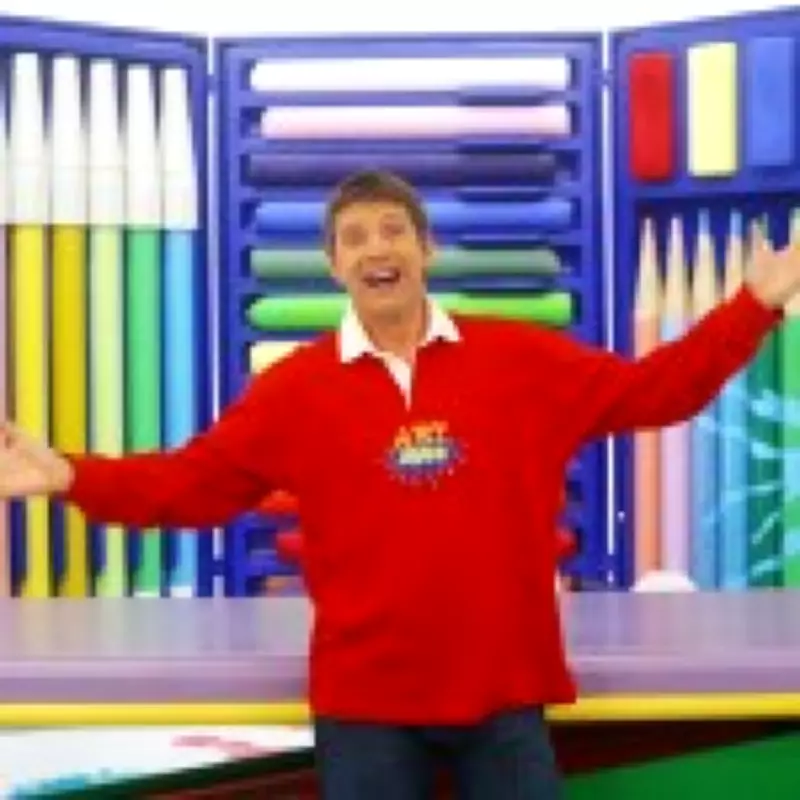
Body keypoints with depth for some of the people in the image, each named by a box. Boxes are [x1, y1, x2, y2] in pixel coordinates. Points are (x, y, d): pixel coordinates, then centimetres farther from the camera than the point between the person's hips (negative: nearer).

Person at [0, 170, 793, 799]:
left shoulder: (522, 358, 1)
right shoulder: (295, 387, -1)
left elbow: (652, 390, 6)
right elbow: (194, 480, 0)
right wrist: (68, 476, -13)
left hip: (503, 691, 1)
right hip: (365, 700, 0)